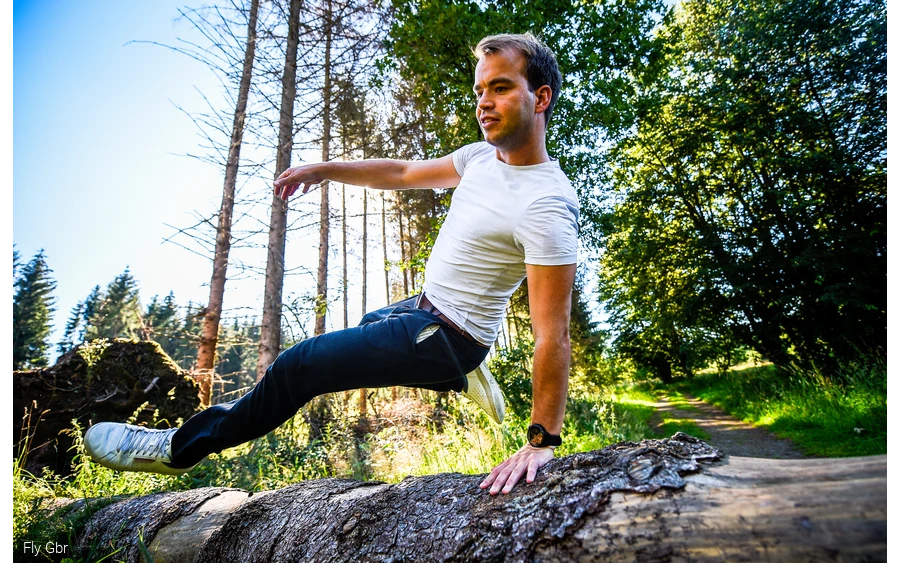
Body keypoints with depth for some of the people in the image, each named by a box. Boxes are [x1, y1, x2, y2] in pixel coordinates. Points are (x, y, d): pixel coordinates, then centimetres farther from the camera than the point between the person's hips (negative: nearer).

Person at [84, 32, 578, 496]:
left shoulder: (545, 206, -27)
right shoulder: (483, 155, 0)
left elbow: (552, 335, -30)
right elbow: (404, 173, 13)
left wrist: (542, 441, -31)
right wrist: (324, 169, 12)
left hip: (444, 336, -9)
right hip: (425, 306, 10)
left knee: (298, 367, -7)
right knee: (368, 325, 40)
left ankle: (180, 447, 15)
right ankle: (462, 377, 30)